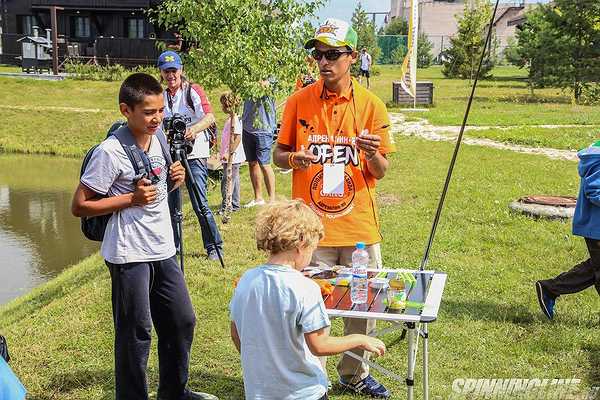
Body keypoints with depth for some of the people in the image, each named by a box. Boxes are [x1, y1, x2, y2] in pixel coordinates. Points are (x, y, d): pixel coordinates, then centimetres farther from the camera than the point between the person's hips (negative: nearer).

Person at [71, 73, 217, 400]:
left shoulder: (157, 138, 6)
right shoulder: (111, 151, -17)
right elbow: (79, 206, -14)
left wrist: (174, 181, -1)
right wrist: (131, 199, -20)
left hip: (164, 250, 8)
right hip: (130, 256, -8)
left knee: (182, 321, 16)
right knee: (136, 333, 2)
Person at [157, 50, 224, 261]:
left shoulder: (194, 90, -3)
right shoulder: (162, 96, 14)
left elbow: (209, 117, -16)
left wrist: (194, 129, -34)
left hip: (195, 155, -5)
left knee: (200, 204, -8)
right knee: (170, 203, 8)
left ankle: (214, 247, 5)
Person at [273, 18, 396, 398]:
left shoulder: (371, 104, -2)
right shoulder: (299, 102, -1)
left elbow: (381, 172, 1)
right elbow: (279, 155, 7)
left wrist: (372, 155, -22)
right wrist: (293, 159, -16)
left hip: (359, 226, 1)